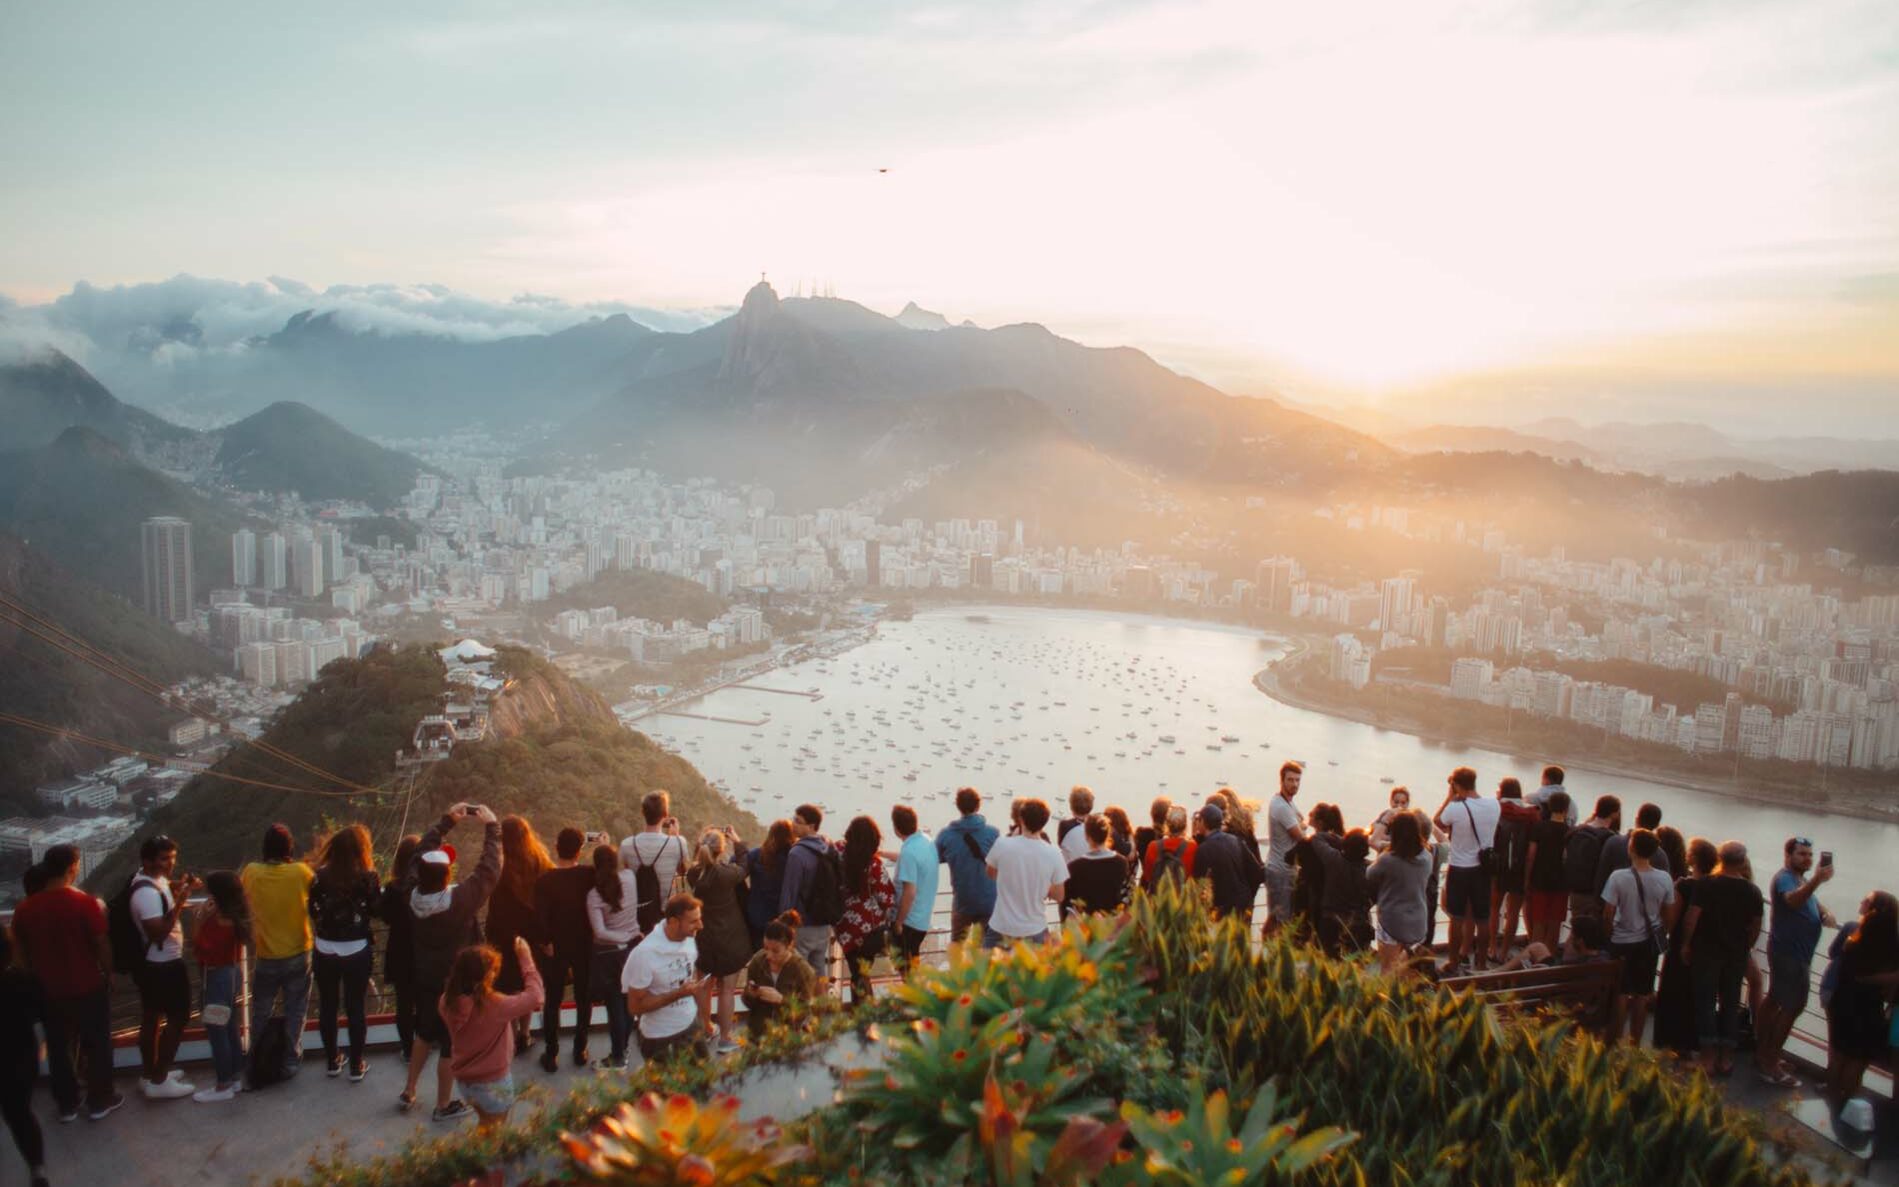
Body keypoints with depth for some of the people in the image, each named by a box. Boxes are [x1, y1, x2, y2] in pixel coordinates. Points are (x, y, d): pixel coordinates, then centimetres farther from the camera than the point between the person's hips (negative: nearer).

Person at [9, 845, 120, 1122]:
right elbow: (101, 945, -13)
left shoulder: (25, 908, -5)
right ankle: (99, 1101, 19)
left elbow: (22, 952, 5)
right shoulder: (86, 903, -18)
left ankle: (67, 1104, 25)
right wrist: (108, 974, 2)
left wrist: (38, 978, 18)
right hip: (87, 988, -4)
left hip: (48, 990, 4)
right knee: (96, 1045, 12)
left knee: (58, 1049, 16)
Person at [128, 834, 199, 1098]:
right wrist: (180, 901, -33)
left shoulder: (152, 880, 3)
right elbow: (159, 932, -32)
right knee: (178, 1018, 1)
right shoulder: (147, 892, -27)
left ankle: (151, 1075, 31)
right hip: (164, 966, -10)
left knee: (151, 1018, 18)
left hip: (153, 964, 10)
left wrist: (179, 891, 3)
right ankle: (159, 1081, 8)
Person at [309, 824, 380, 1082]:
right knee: (357, 1008, 10)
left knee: (327, 1007, 17)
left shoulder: (321, 875, -8)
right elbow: (377, 910, -3)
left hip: (325, 951, 2)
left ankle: (332, 1061, 28)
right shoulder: (367, 877, -14)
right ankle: (356, 1066, 18)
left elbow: (311, 908, 0)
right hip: (357, 952, -2)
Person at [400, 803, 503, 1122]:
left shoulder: (414, 892, -17)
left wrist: (447, 821, 3)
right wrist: (491, 827, -17)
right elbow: (489, 870, -24)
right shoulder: (460, 899, -31)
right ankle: (444, 1105, 25)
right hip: (454, 983, -6)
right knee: (451, 1043, 11)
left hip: (423, 978, 6)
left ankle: (409, 1092, 38)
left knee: (424, 1032, 27)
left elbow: (423, 851, -3)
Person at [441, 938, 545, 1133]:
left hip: (464, 1080, 5)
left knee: (484, 1125, 31)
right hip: (493, 1082, -5)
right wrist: (526, 958, -17)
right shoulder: (495, 1005, -31)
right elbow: (536, 996, -23)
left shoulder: (448, 1002, -15)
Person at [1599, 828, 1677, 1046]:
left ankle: (1615, 1042, 17)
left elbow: (1608, 915, -15)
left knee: (1621, 994, 10)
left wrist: (1609, 935, 3)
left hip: (1623, 942, -3)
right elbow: (1669, 916, -1)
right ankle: (1635, 1043, 24)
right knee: (1642, 995, 14)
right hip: (1649, 943, 3)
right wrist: (1661, 936, 16)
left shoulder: (1618, 877, -21)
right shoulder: (1664, 879, -10)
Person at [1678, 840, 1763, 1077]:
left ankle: (1708, 1059, 0)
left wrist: (1686, 944, -4)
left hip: (1707, 952, -3)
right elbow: (1756, 926, 4)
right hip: (1736, 955, 3)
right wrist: (1745, 948, 17)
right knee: (1731, 1004, 11)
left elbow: (1691, 917, -15)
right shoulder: (1752, 891, -2)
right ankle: (1726, 1059, 15)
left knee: (1705, 1002, 3)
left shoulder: (1705, 884, -12)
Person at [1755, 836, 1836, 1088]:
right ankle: (1770, 1064, -6)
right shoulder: (1784, 878, -17)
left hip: (1795, 953, 10)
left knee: (1774, 1000, 17)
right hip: (1788, 953, -10)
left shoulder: (1803, 880, 16)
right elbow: (1793, 900, -39)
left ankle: (1763, 1054, 29)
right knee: (1792, 1006, -10)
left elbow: (1814, 904, 19)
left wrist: (1826, 914, -6)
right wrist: (1816, 880, -57)